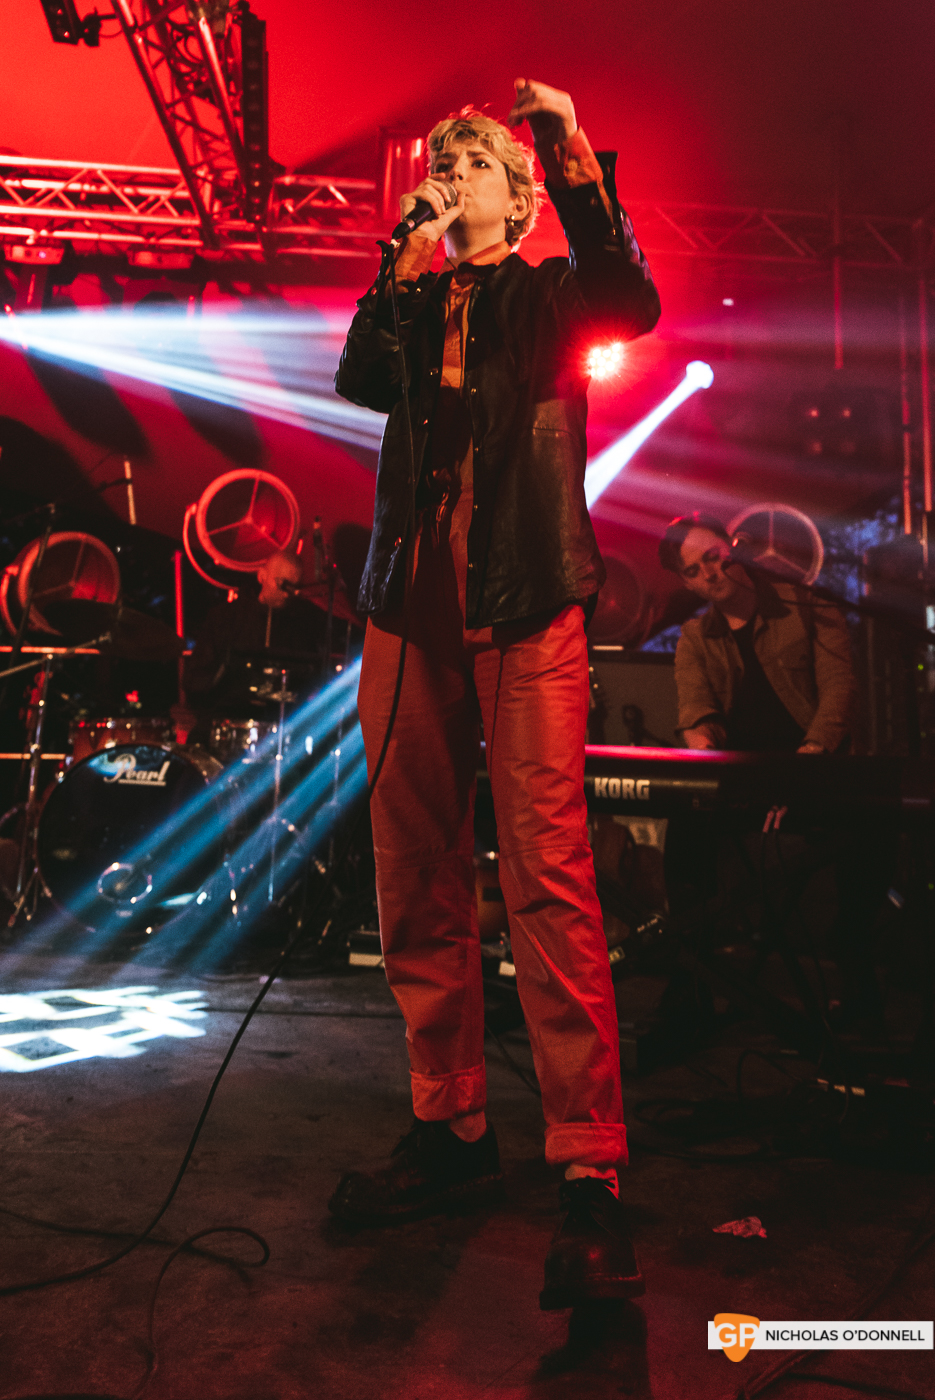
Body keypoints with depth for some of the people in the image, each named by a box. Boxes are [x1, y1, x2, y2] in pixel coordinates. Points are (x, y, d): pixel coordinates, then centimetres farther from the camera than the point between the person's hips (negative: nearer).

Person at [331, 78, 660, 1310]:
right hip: (411, 605, 4)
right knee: (418, 884, 4)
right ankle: (453, 1131, 17)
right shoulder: (412, 303, 24)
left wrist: (576, 160, -13)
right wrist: (404, 268, 0)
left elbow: (631, 304, -7)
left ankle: (591, 1175, -5)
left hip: (525, 606, -4)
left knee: (548, 880, -13)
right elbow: (359, 383, 6)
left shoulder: (550, 292, 15)